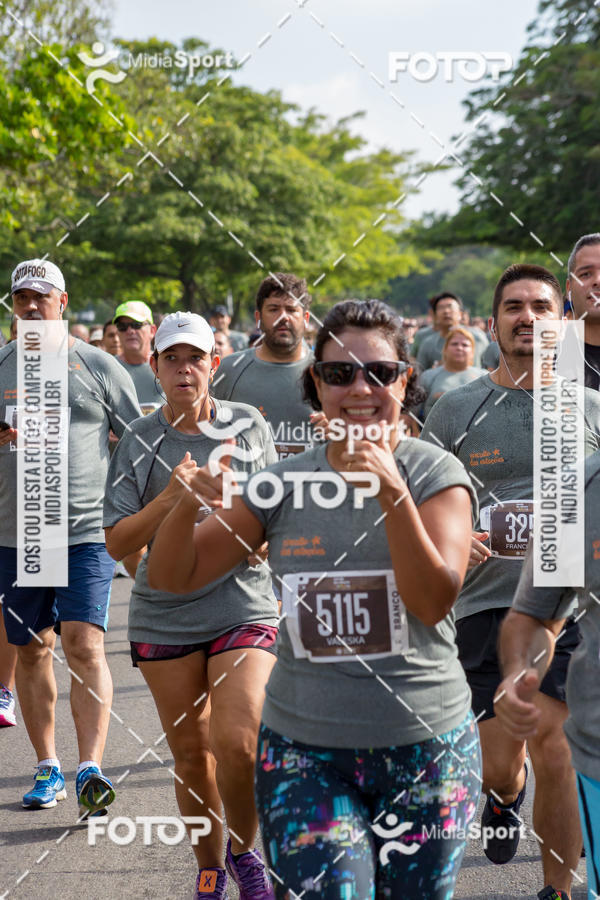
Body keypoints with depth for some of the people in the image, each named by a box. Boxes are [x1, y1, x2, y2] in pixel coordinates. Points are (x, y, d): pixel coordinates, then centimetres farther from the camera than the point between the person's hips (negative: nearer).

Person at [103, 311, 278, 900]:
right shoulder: (139, 442, 1)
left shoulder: (250, 425, 2)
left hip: (244, 606, -1)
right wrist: (168, 498, -17)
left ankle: (244, 850, 12)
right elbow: (117, 543, -3)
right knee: (190, 755, 9)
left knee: (238, 744, -16)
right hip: (165, 615, 1)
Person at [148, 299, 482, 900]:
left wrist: (392, 493, -28)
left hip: (424, 746, 0)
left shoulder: (434, 475, -4)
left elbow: (435, 601, -16)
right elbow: (171, 577, 3)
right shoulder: (282, 485, 1)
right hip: (304, 749, 1)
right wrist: (188, 502, -17)